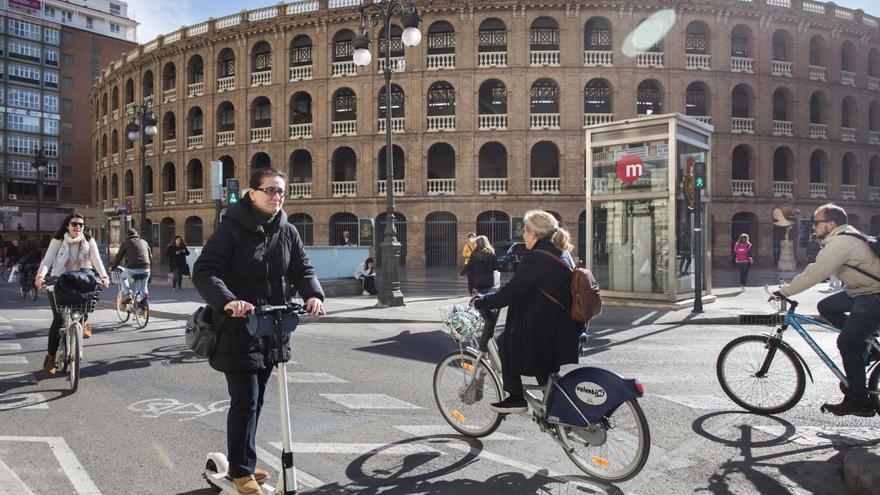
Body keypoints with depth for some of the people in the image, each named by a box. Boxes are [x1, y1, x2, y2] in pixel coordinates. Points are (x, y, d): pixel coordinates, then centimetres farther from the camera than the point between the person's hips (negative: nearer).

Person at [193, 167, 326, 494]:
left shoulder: (287, 232, 4)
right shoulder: (232, 229, -13)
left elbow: (302, 269, 3)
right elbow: (204, 272, -20)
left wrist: (313, 294, -19)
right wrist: (227, 301, -38)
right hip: (237, 329, -6)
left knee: (256, 400, 16)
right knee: (245, 401, -2)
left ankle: (245, 462, 33)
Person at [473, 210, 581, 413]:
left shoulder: (535, 258, -18)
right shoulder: (562, 255, 12)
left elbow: (512, 292, -19)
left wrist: (481, 302, -8)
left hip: (542, 332, -9)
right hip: (562, 334, 9)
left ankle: (516, 398, 7)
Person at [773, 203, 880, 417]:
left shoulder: (841, 243, -21)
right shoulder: (840, 238, 11)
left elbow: (816, 273, -27)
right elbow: (816, 269, 14)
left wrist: (784, 292, -22)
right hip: (863, 291, 10)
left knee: (847, 343, -10)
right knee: (826, 307, 10)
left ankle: (859, 402, -1)